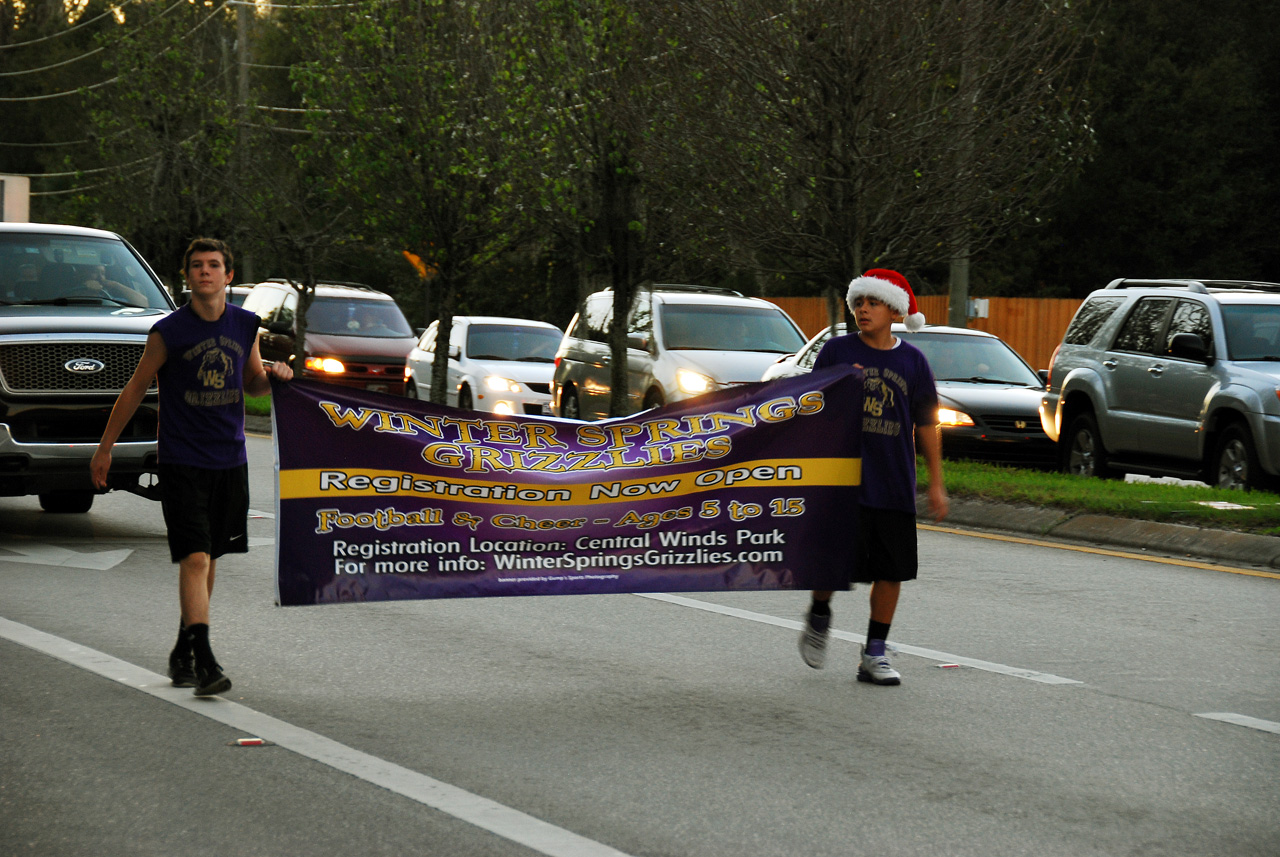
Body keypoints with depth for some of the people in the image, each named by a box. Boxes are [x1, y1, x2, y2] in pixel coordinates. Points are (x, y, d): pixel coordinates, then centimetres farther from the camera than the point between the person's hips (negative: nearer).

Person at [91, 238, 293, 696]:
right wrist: (105, 446, 6)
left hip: (229, 461, 5)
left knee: (208, 560, 12)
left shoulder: (245, 325, 5)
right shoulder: (168, 331, -8)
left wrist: (273, 375, -4)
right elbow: (135, 388, 1)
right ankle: (204, 660, -18)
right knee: (195, 560, -14)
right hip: (181, 463, -5)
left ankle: (183, 653, 27)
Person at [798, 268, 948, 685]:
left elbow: (926, 425, 10)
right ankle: (819, 616, 23)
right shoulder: (836, 351, 1)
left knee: (891, 569, 3)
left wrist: (936, 483, 7)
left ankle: (874, 654, 14)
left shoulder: (912, 361, 5)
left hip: (895, 483, 2)